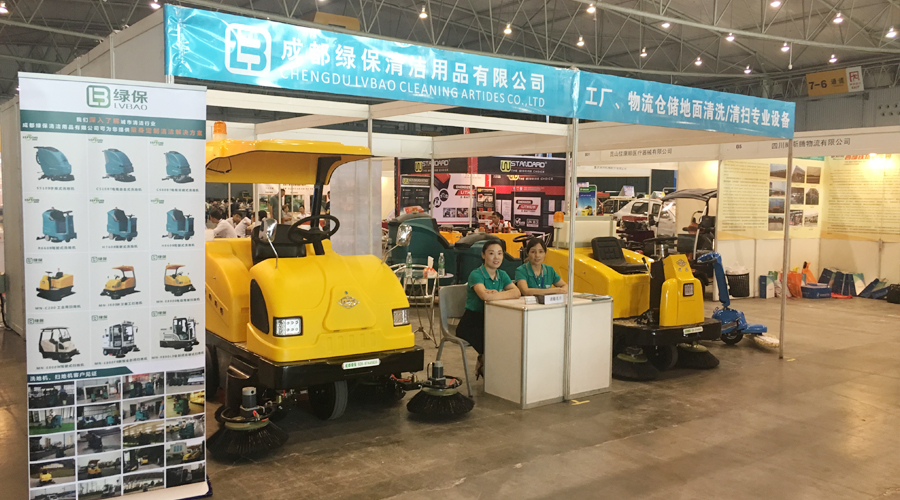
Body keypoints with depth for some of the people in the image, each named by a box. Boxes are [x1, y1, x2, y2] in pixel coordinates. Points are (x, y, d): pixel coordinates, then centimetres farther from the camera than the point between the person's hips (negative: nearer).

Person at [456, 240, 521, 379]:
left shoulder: (502, 275, 7)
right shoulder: (476, 275, -14)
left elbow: (517, 293, -9)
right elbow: (485, 296, -34)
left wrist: (496, 293, -24)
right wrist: (502, 294, -19)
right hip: (471, 323, -7)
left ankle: (483, 364, 10)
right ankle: (484, 367, 9)